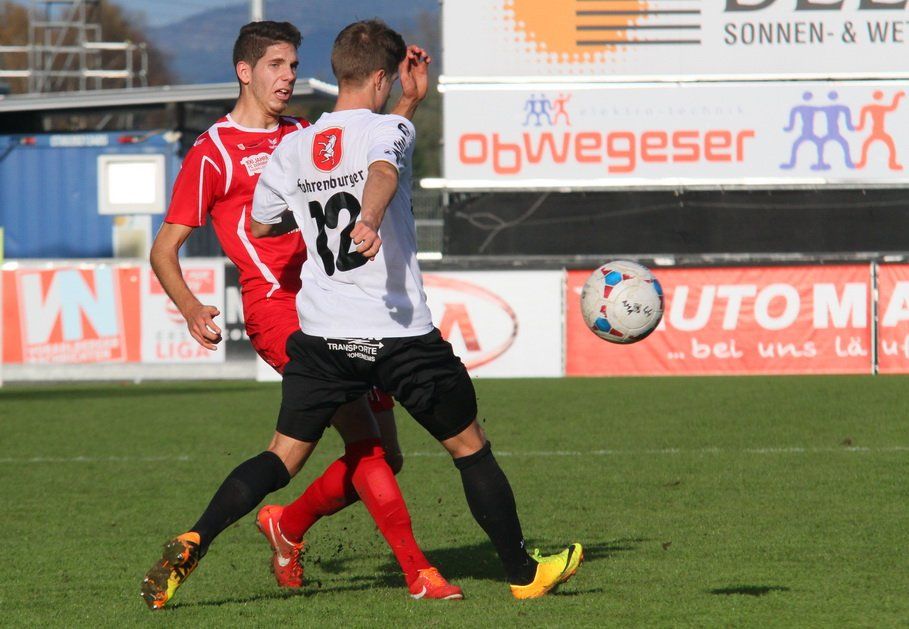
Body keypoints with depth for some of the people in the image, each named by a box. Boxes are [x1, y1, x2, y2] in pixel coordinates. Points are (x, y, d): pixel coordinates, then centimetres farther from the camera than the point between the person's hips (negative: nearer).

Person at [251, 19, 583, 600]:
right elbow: (383, 172, -28)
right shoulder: (390, 130, -5)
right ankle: (523, 572, 20)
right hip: (399, 333, -4)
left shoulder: (292, 150, 9)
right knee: (470, 448, 13)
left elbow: (259, 226, 23)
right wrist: (370, 220, -48)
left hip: (322, 334, 4)